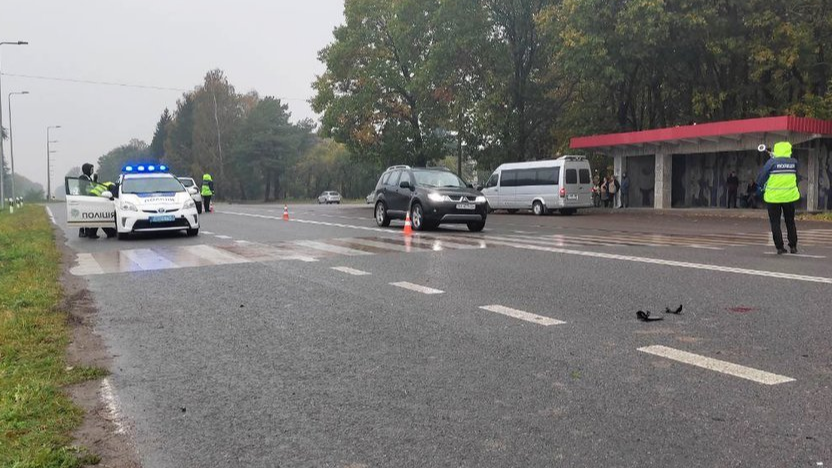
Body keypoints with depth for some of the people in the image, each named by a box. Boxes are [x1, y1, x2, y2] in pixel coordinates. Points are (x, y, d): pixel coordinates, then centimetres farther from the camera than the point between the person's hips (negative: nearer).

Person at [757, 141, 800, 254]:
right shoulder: (794, 162, 0)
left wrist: (761, 186, 10)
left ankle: (780, 247, 3)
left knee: (775, 223, 5)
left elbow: (762, 176, -10)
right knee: (790, 222, 16)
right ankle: (793, 246, 19)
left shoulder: (772, 162, -11)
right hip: (789, 196, 3)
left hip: (773, 197, -3)